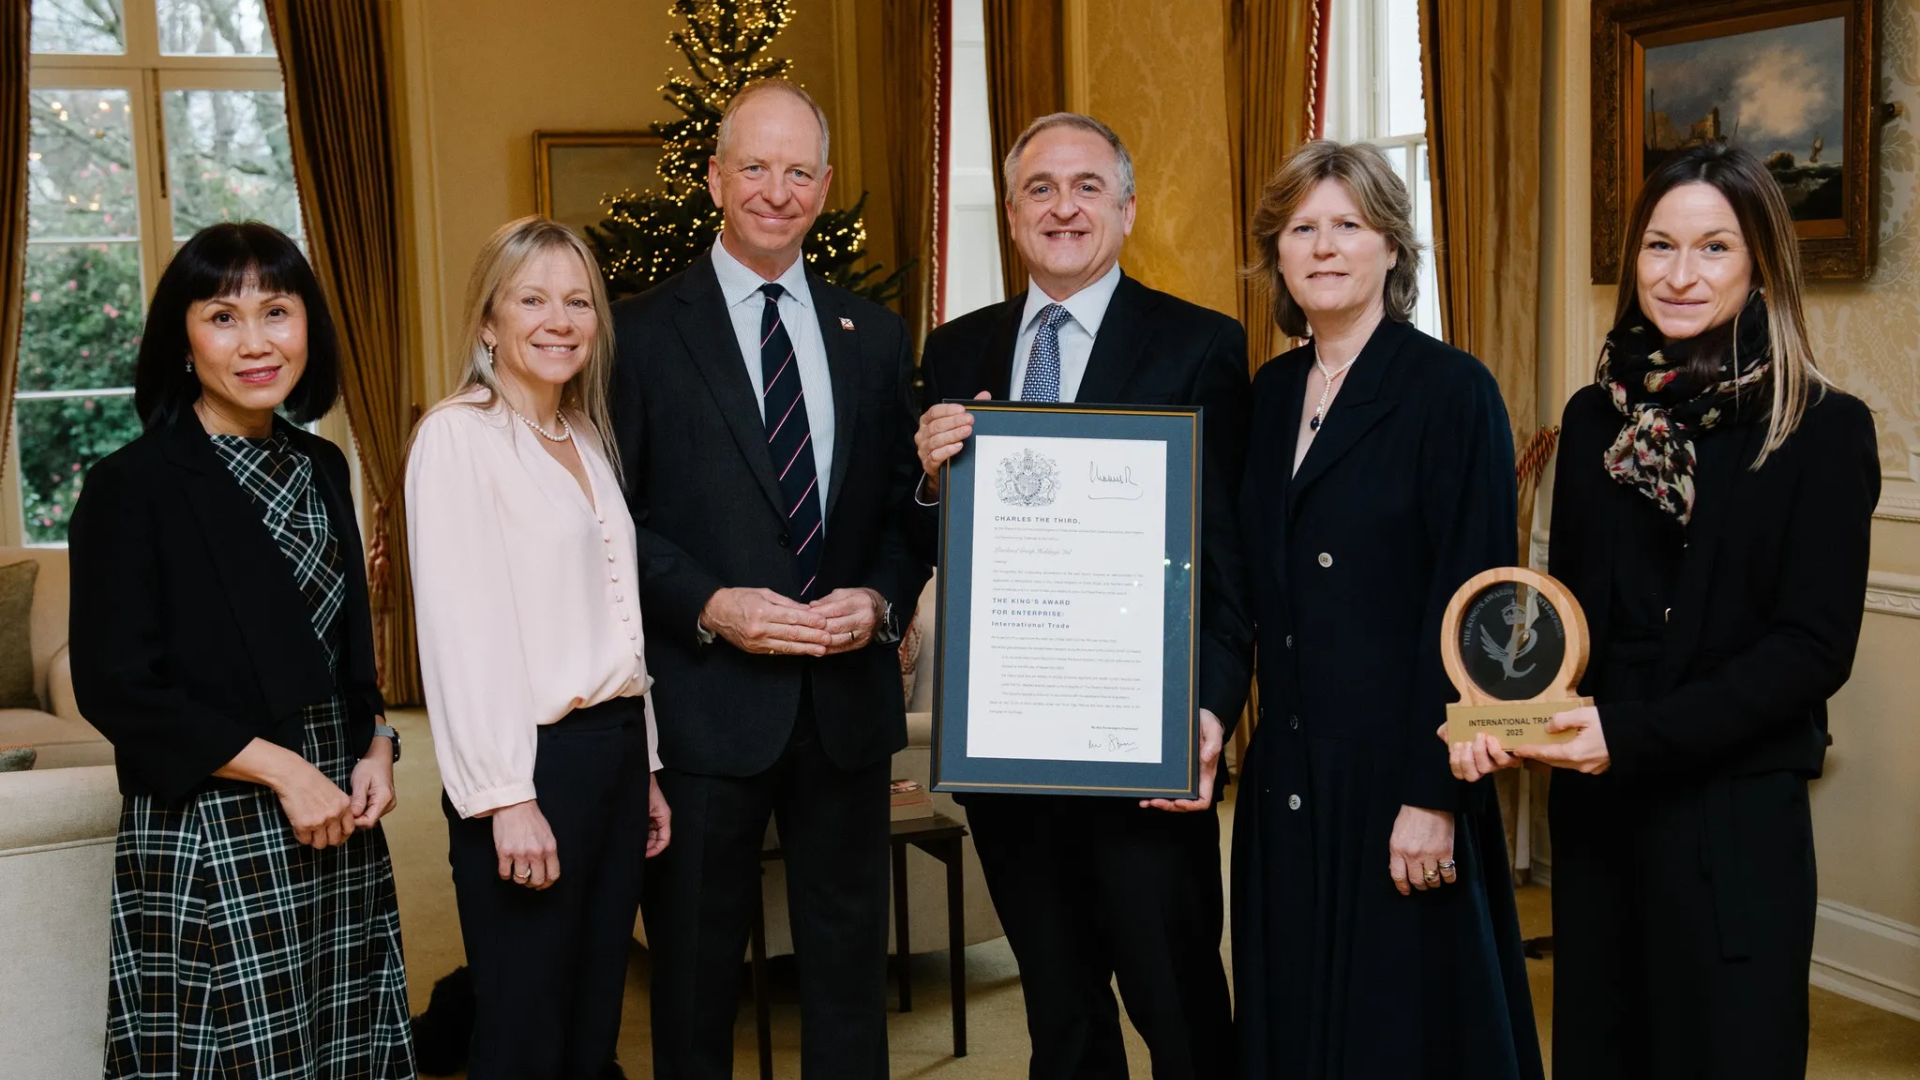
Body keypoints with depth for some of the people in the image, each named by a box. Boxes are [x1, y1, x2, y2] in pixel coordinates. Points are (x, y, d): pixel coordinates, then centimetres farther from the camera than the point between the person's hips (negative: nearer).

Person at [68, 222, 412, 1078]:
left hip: (338, 820, 6)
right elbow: (114, 686, -12)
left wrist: (376, 749, 1)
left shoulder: (321, 469, 10)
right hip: (209, 840, -6)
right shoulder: (133, 486, -9)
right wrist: (280, 769, -15)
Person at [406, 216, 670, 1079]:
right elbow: (461, 630, -15)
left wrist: (645, 770, 15)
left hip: (615, 747, 8)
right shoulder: (458, 435, -9)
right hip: (533, 759, -7)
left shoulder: (587, 440, 15)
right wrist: (506, 797, -19)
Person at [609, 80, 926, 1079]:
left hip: (848, 694, 4)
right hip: (705, 698, -3)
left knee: (849, 961, 15)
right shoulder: (642, 331, -3)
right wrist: (710, 607, -17)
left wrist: (882, 600, -8)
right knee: (696, 970, 11)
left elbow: (908, 501, 10)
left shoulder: (873, 334, 9)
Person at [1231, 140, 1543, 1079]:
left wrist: (1433, 794, -17)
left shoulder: (1452, 392, -8)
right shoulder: (1269, 394, 10)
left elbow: (1470, 608, -13)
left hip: (1396, 774, -5)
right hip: (1286, 779, 6)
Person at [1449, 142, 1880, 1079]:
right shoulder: (1597, 417, 6)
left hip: (1734, 823, -4)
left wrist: (1634, 735, -19)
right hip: (1592, 807, 4)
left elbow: (1814, 649, -12)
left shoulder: (1823, 430, -8)